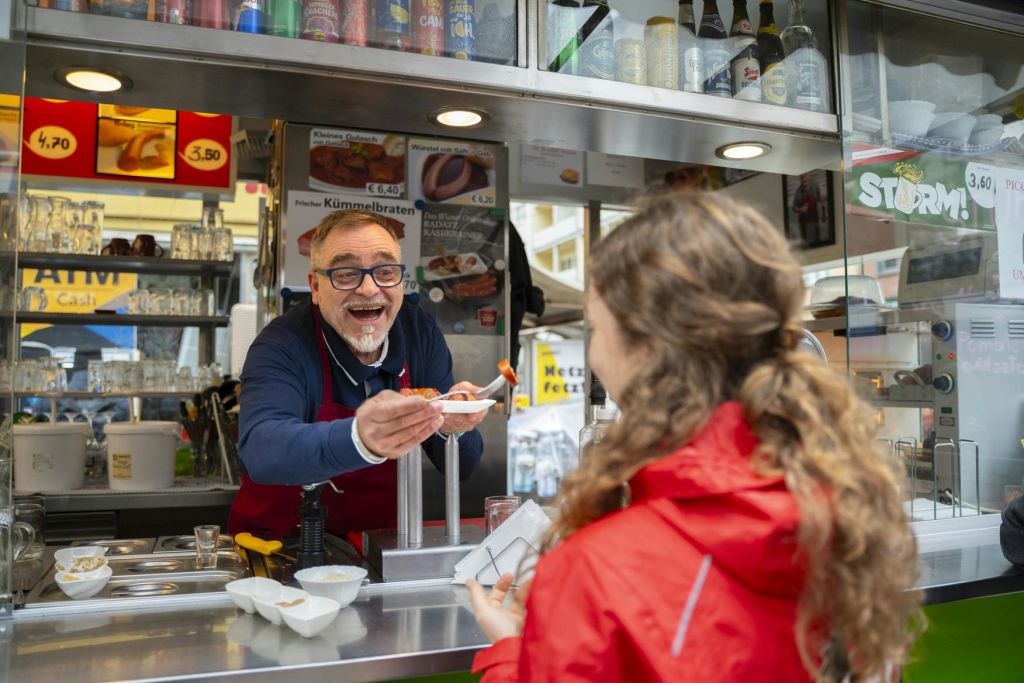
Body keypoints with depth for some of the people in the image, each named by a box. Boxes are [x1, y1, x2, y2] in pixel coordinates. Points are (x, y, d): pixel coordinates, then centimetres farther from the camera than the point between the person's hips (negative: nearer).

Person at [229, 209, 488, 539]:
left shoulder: (421, 333, -4)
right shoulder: (281, 347, -15)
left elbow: (460, 468, -3)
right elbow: (260, 450, -33)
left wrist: (453, 428, -25)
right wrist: (359, 440, -51)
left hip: (385, 542, 4)